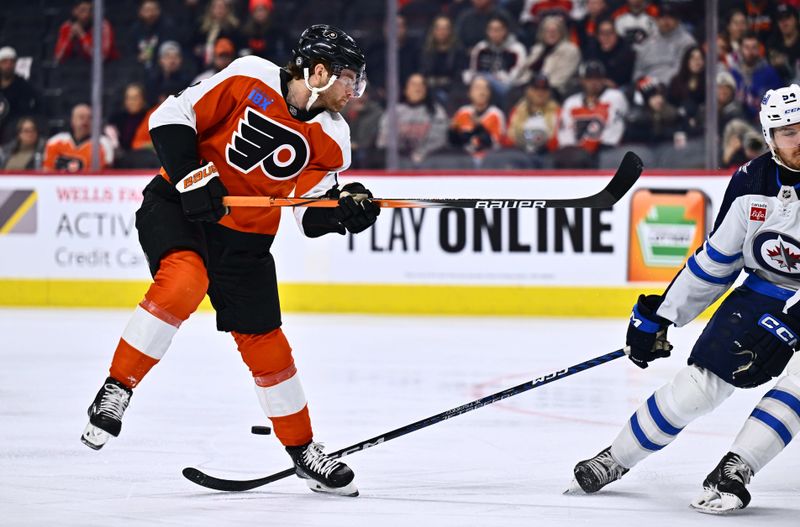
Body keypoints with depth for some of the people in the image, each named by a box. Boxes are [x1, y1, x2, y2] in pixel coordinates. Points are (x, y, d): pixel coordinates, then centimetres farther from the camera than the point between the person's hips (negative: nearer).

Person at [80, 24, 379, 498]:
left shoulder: (331, 140, -2)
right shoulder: (249, 80, -15)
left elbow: (312, 215, 1)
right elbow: (171, 117, -13)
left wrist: (346, 210, -19)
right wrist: (192, 178, -22)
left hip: (244, 238, 5)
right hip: (178, 206, -5)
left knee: (264, 341, 7)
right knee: (184, 280, -34)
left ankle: (304, 450, 23)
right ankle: (118, 388, -23)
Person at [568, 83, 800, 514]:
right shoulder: (751, 183, -6)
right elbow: (715, 260, 5)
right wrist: (659, 315, 8)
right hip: (763, 295, 2)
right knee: (700, 382, -5)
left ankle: (735, 470, -20)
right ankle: (614, 460, 10)